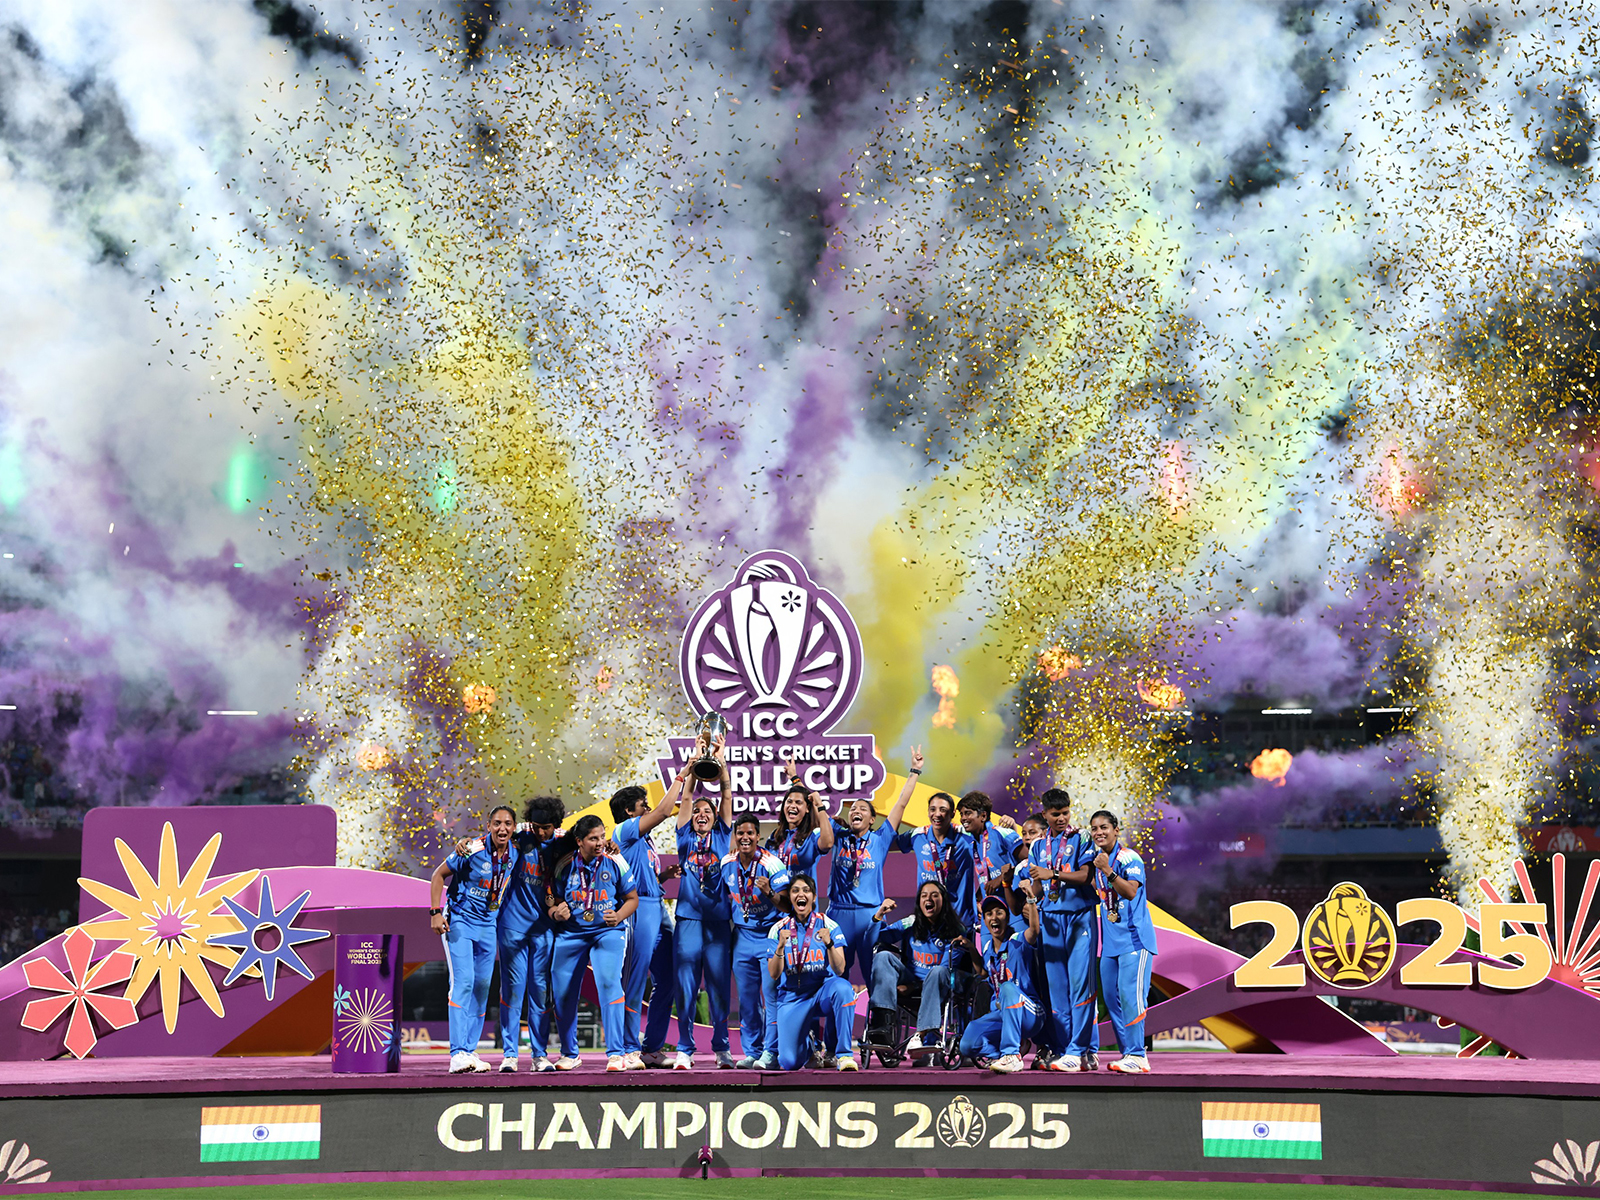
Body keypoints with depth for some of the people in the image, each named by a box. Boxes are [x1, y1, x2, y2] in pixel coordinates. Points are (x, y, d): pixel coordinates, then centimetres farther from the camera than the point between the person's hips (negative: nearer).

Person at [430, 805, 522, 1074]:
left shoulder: (515, 854, -1)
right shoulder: (474, 850, -16)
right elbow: (439, 875, -8)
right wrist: (435, 912, -14)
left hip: (489, 925, 6)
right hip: (460, 920, -6)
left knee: (482, 986, 6)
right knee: (463, 981, -17)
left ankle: (470, 1051, 13)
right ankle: (458, 1054, -21)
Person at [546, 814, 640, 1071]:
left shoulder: (615, 862, -6)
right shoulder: (564, 865, -2)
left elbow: (632, 898, 2)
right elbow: (554, 900, 10)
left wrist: (618, 917, -17)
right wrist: (556, 913, -13)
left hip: (608, 931, -2)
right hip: (570, 933, 2)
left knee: (608, 982, -23)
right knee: (562, 991, 4)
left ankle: (616, 1053, -18)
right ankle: (570, 1054, 26)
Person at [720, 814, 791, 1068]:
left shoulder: (771, 864, -16)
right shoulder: (727, 863, 1)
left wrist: (769, 892, -35)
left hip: (770, 934, -5)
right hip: (742, 935, 5)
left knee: (771, 994, -10)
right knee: (746, 997, 8)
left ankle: (770, 1052, -6)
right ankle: (752, 1052, 16)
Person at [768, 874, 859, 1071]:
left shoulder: (828, 925, -2)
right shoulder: (779, 929, 1)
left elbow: (839, 970, -11)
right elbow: (773, 974, -6)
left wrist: (829, 943, -29)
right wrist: (780, 947, -23)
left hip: (823, 991, -1)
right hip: (792, 997, 1)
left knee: (842, 987, -37)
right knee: (789, 1063, -15)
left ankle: (843, 1053, -23)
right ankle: (807, 1045, 25)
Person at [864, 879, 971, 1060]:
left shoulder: (956, 931, 1)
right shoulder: (910, 924, 11)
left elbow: (949, 968, -9)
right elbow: (878, 938, 4)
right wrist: (879, 915, -14)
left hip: (937, 987, -3)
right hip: (910, 981, 3)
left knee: (939, 972, -36)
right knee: (883, 956, -21)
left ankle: (921, 1035, -49)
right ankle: (881, 1021, -41)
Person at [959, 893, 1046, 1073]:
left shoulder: (1017, 942, -7)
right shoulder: (987, 947, 11)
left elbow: (1034, 929, -30)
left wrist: (1031, 900, -41)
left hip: (1028, 1014, -5)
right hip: (1000, 1014, 5)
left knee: (1008, 987, -39)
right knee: (968, 1045, -22)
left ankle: (1012, 1055, -39)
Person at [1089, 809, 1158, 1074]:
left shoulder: (1129, 858, -10)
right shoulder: (1097, 859, 14)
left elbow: (1130, 892, -23)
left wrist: (1108, 871, -30)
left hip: (1133, 937, -9)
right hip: (1110, 940, 9)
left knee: (1129, 994, -15)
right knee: (1111, 997, 8)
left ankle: (1136, 1056, -14)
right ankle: (1129, 1053, 14)